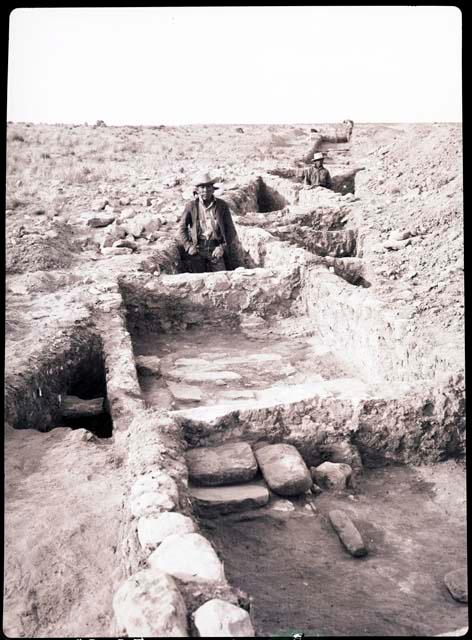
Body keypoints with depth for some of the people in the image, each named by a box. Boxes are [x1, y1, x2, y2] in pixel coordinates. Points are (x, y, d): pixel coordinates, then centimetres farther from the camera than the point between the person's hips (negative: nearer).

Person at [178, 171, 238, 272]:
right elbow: (182, 228, 6)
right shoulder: (191, 206, 4)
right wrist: (188, 246, -6)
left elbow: (231, 230, 7)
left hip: (216, 248, 1)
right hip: (197, 249, -1)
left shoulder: (222, 205, 6)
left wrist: (223, 247, -5)